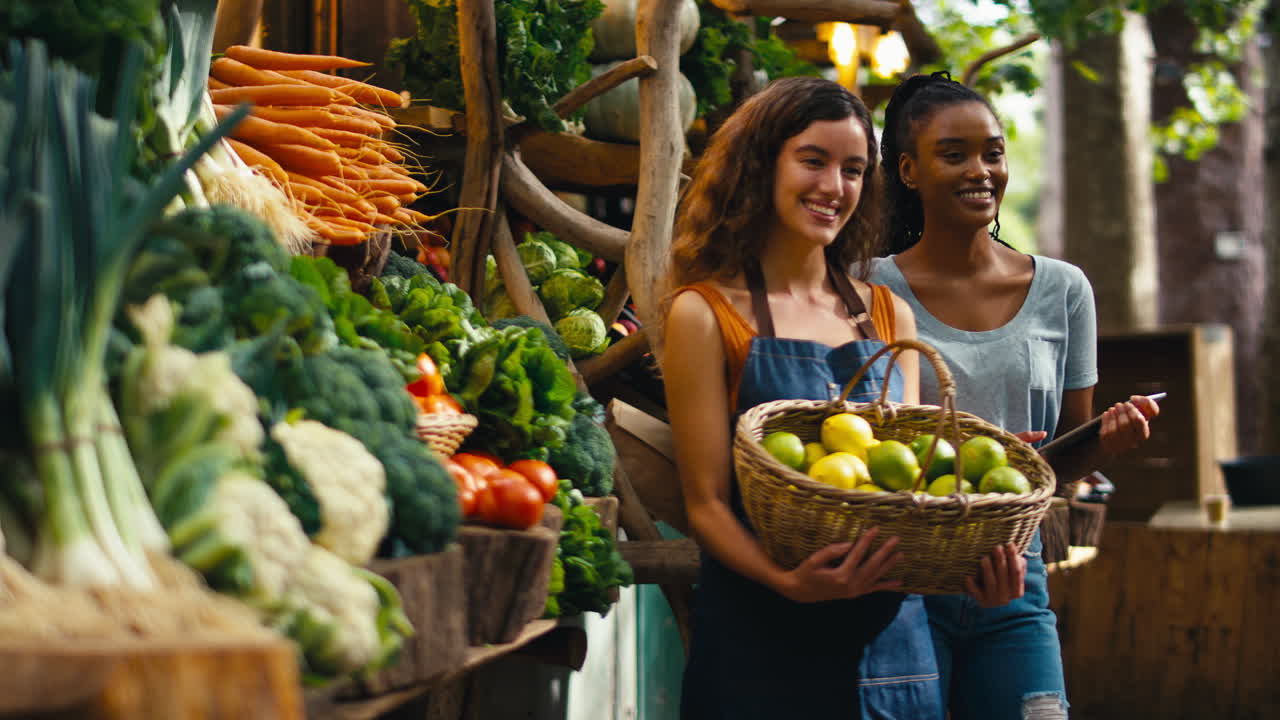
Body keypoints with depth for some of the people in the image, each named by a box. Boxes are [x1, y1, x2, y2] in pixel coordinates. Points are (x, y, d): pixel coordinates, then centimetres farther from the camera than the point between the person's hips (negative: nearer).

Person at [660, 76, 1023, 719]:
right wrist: (789, 581, -24)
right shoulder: (705, 314, -3)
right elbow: (707, 503, -7)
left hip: (892, 634, 5)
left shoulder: (889, 317, 11)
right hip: (759, 639, -4)